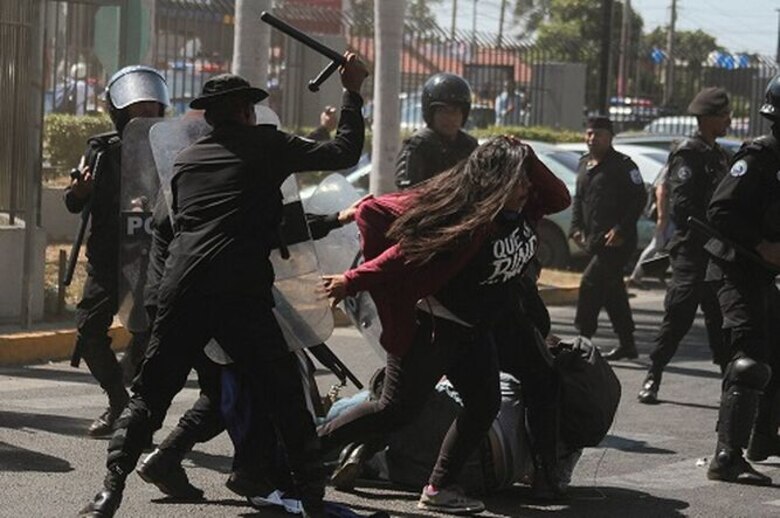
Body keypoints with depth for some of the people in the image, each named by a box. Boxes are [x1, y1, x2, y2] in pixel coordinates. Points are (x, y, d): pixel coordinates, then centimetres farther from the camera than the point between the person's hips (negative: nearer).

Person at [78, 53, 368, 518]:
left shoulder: (186, 160, 20)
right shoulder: (264, 145, 7)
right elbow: (344, 153, 7)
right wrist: (352, 94, 18)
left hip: (182, 288, 4)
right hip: (241, 291, -4)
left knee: (150, 393, 12)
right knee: (286, 399, 5)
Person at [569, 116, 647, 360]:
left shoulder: (623, 165, -8)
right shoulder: (585, 164, 14)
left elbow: (638, 199, -11)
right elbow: (578, 199, 23)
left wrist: (620, 230, -17)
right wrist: (577, 227, 9)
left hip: (617, 241, -8)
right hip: (595, 240, 8)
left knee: (591, 283, -16)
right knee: (612, 292, 13)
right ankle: (627, 344, 22)